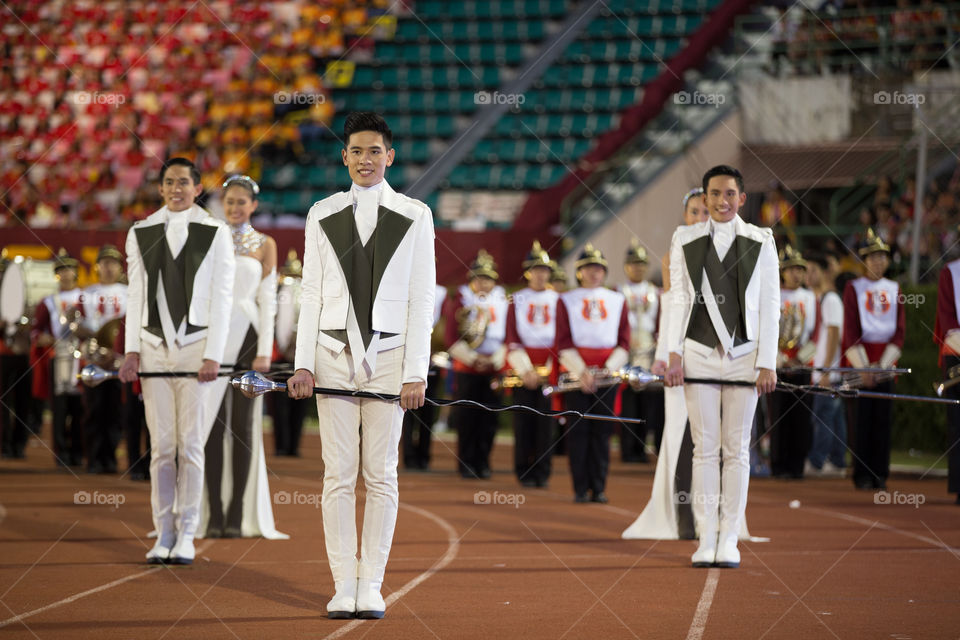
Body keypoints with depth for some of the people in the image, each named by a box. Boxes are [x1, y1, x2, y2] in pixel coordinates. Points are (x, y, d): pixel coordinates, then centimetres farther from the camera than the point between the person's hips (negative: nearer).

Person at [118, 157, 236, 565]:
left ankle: (186, 534, 3)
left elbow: (221, 297, 0)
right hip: (154, 346, 2)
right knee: (161, 445, 0)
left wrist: (213, 355, -7)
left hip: (195, 346, -2)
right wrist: (132, 349, 1)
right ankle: (164, 534, 6)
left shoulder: (215, 233, 2)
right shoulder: (141, 233, 10)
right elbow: (136, 295, 10)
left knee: (191, 444, -3)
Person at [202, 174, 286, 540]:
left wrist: (264, 351, -7)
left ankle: (238, 514, 2)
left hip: (246, 336, -1)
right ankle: (214, 515, 0)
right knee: (212, 423, -2)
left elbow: (267, 300, 2)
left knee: (243, 424, 0)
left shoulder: (264, 245, 7)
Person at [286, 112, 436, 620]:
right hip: (335, 352, 1)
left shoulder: (414, 216, 3)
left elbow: (421, 298, 0)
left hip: (388, 354, -1)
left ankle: (371, 585, 5)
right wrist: (304, 364, -1)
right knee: (338, 473, -1)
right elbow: (312, 293, 8)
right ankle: (343, 586, 2)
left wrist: (416, 372, -6)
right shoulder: (323, 215, 8)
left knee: (381, 474, 0)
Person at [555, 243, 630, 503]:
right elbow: (563, 343, 0)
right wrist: (582, 372, -12)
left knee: (602, 431, 0)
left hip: (608, 372, 2)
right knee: (579, 430, -4)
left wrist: (609, 369, -8)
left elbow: (624, 343, 7)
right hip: (576, 372, -2)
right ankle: (581, 489, -1)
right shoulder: (566, 300, 7)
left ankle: (599, 488, 4)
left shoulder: (618, 300, 12)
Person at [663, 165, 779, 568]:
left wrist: (767, 363, -4)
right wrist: (674, 354, -4)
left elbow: (769, 305, 2)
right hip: (699, 353, 0)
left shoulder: (761, 243, 4)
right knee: (704, 448, 0)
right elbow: (678, 301, 5)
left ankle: (729, 539, 5)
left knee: (737, 450, 2)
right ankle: (705, 540, 2)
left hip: (743, 354, 0)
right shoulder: (685, 241, 6)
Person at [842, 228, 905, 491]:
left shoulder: (894, 289, 10)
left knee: (883, 419, 1)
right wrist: (863, 368, -12)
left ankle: (880, 475, 6)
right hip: (860, 359, -3)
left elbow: (900, 330, 5)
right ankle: (862, 476, 0)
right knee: (862, 418, -4)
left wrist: (883, 365, -7)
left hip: (887, 362, 3)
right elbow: (850, 330, -3)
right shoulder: (853, 288, 2)